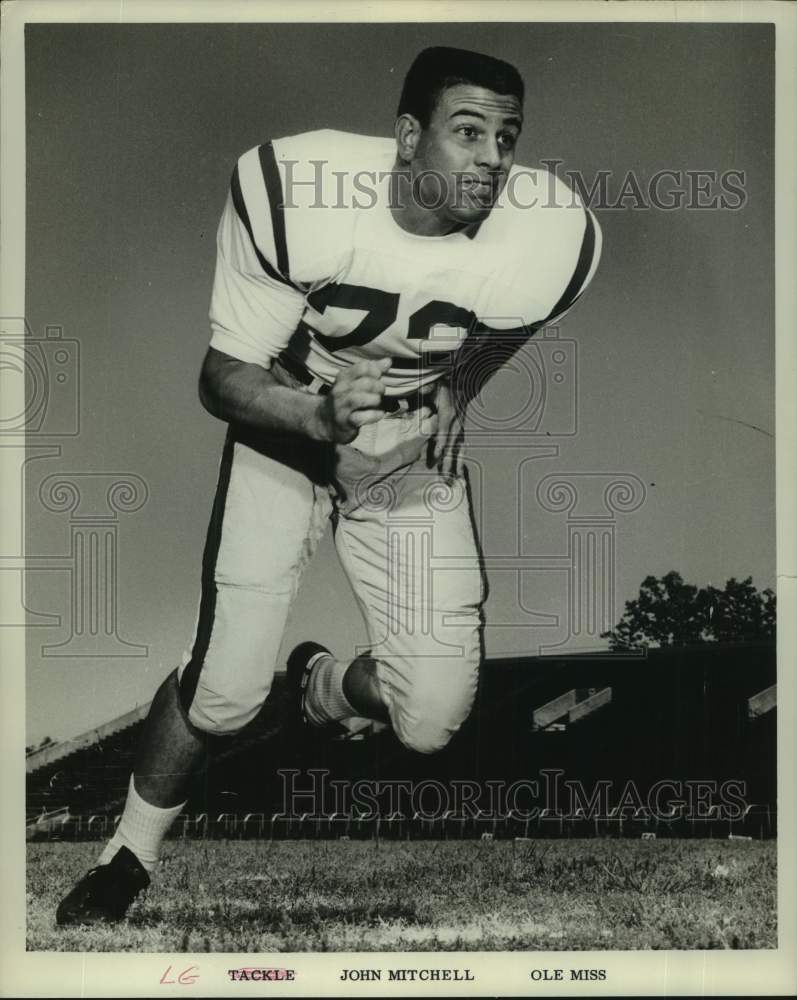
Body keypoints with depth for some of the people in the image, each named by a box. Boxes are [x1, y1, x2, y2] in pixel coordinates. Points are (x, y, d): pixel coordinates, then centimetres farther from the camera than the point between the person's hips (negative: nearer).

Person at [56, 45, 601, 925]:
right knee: (224, 691, -9)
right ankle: (127, 858, 21)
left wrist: (455, 394, 4)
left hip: (412, 454, 2)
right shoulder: (294, 194, -29)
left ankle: (323, 686, 31)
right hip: (286, 426, -2)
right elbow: (222, 377, -20)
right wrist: (318, 416, -37)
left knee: (431, 720, -6)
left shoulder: (549, 239, -23)